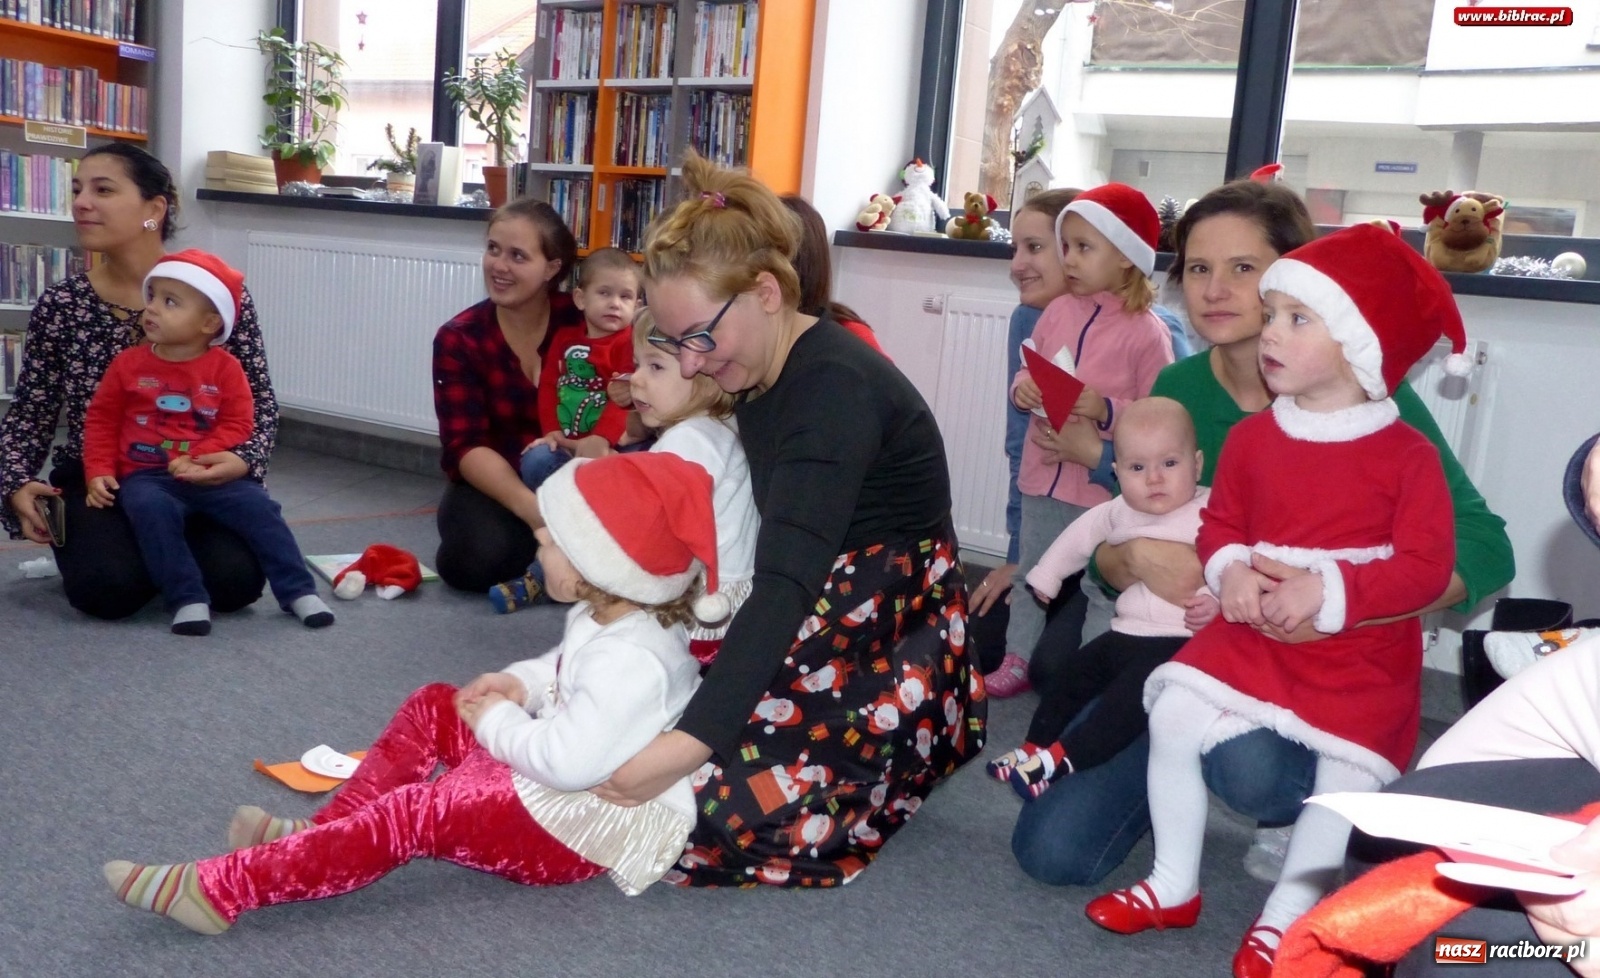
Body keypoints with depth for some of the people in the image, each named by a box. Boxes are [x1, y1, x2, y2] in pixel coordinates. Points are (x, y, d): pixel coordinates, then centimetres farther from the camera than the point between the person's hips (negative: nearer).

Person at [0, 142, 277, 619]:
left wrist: (243, 460, -22)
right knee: (109, 588, -27)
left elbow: (259, 400, -2)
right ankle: (93, 549, 11)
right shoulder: (59, 306, -4)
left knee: (235, 581, -25)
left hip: (198, 480, 0)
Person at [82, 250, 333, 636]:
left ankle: (299, 591, -11)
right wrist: (98, 472, -4)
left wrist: (197, 460, -18)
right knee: (152, 509, -32)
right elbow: (101, 420, 8)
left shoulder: (225, 368, -1)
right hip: (146, 475, 0)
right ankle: (187, 599, -27)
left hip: (209, 474, 0)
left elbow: (238, 425, -4)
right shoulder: (128, 364, 3)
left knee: (257, 506, -19)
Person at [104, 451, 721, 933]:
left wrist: (497, 723, -19)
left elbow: (567, 761, -37)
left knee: (412, 816, -23)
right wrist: (522, 683, -1)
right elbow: (565, 670, 21)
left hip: (572, 823, -11)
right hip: (545, 767, 11)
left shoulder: (629, 661, -31)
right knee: (432, 708, 9)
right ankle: (323, 832, 3)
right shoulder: (608, 619, 2)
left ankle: (221, 889, -23)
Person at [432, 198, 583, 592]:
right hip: (494, 485, 0)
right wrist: (528, 504, -32)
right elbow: (465, 446, -14)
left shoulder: (584, 321, -7)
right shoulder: (458, 339, -6)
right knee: (479, 557, -31)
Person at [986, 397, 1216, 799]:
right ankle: (1034, 748, 16)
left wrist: (1216, 601, -36)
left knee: (1129, 694, -26)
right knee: (1069, 675, 7)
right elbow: (1080, 536, 25)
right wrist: (1045, 577, 33)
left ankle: (1062, 758, -24)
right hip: (1125, 633, 8)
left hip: (1177, 641, -7)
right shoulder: (1118, 513, 9)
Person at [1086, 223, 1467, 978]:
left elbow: (1427, 566, -14)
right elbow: (1219, 525, 10)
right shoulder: (1252, 437, 2)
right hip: (1253, 632, 3)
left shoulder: (1407, 455, -10)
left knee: (1347, 774, -6)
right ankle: (1173, 885, 10)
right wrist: (1230, 572, -14)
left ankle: (1284, 916, 19)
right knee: (1174, 714, -9)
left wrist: (1326, 591, -25)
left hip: (1361, 651, -3)